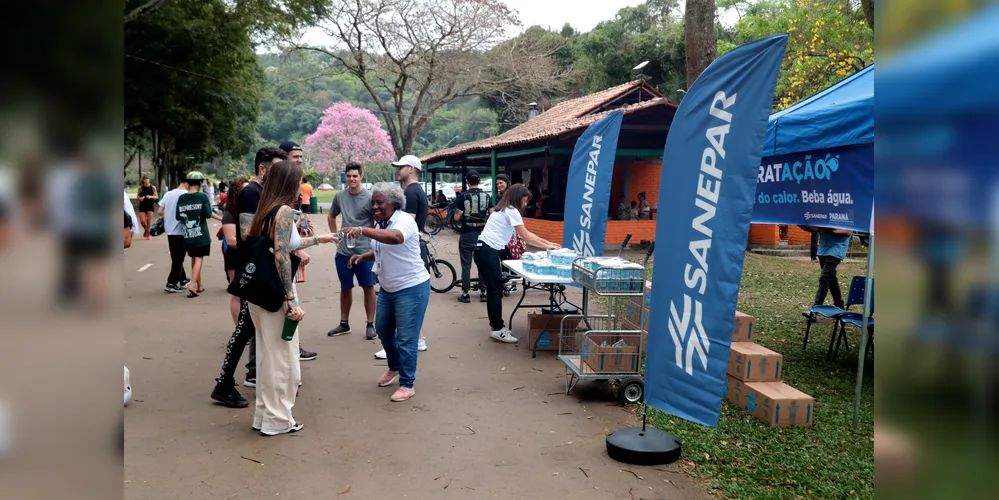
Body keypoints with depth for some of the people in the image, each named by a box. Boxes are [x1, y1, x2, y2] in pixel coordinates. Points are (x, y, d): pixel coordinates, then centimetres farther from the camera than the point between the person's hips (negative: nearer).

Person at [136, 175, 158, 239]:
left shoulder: (153, 187, -5)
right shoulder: (140, 188, -3)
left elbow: (156, 197, -2)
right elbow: (138, 196, 6)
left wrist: (151, 197, -21)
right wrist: (140, 198, -16)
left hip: (150, 206, -1)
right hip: (142, 206, 1)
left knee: (149, 220, -3)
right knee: (142, 221, -3)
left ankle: (148, 234, 14)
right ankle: (146, 230, 28)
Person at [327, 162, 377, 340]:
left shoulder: (369, 197, -9)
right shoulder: (339, 196, 4)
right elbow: (331, 216, 20)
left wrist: (372, 240, -8)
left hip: (365, 252, -4)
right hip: (343, 252, 4)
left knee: (368, 288, 4)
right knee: (345, 288, 14)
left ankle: (370, 325, 14)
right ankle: (344, 324, 27)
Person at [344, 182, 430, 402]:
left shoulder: (404, 221, -20)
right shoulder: (380, 225, 7)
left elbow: (395, 237, -43)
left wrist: (363, 230, -49)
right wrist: (362, 257, 2)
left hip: (411, 288, -9)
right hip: (388, 288, 9)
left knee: (406, 338, -4)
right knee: (383, 330, 19)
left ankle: (407, 384, 9)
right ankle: (394, 368, 42)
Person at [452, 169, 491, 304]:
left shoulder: (463, 196, -8)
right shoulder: (487, 196, 1)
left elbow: (457, 217, -10)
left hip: (467, 234, -2)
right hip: (482, 234, 3)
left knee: (466, 264, 4)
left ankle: (465, 294, 6)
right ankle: (483, 292, 13)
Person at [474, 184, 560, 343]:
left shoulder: (505, 210, 20)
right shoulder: (511, 211, -10)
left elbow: (526, 234, 20)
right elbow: (525, 237, -10)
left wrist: (548, 242, 15)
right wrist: (547, 246, -3)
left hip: (485, 251, 10)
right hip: (488, 252, -10)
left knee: (493, 290, 15)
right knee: (496, 291, -5)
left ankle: (495, 325, 23)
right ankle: (497, 330, 1)